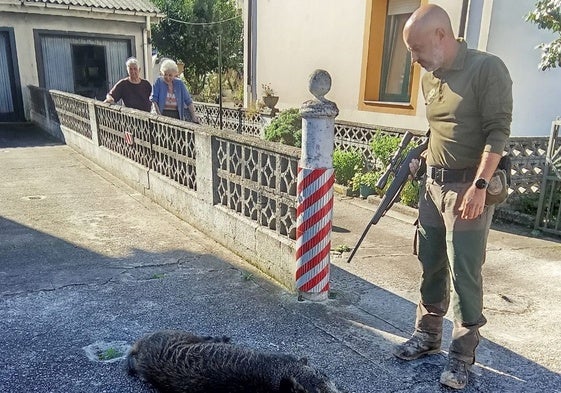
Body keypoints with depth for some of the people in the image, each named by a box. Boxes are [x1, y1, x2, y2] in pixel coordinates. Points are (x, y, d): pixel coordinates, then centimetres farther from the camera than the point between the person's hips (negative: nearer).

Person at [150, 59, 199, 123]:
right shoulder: (159, 81, 1)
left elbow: (188, 101, 6)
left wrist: (194, 117, -3)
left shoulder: (179, 83, 7)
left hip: (176, 115, 2)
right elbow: (154, 99, -4)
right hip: (163, 114, -2)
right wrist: (159, 115, -17)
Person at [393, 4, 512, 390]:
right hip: (432, 185, 7)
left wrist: (479, 186, -22)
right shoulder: (430, 79, 11)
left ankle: (463, 355, 14)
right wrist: (418, 159, 9)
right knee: (431, 265, 14)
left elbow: (498, 132, -16)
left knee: (464, 274, -1)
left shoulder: (487, 68, -11)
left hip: (468, 188, -7)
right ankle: (428, 335, 30)